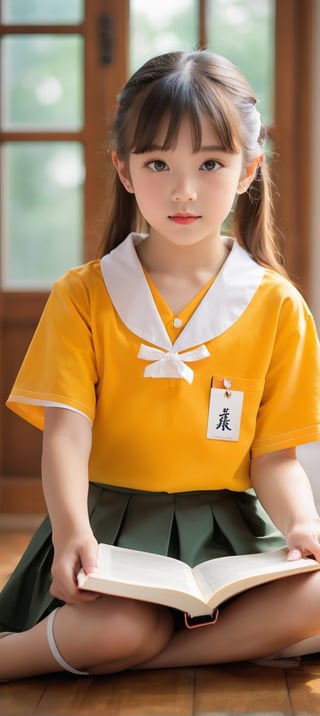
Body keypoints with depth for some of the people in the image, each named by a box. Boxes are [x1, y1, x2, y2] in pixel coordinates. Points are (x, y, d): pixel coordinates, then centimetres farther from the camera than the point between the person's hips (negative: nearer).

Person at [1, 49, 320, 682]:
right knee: (127, 625, -37)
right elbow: (66, 431, -7)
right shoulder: (83, 296, 4)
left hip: (226, 526, 4)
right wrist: (71, 531, -25)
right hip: (110, 522, -3)